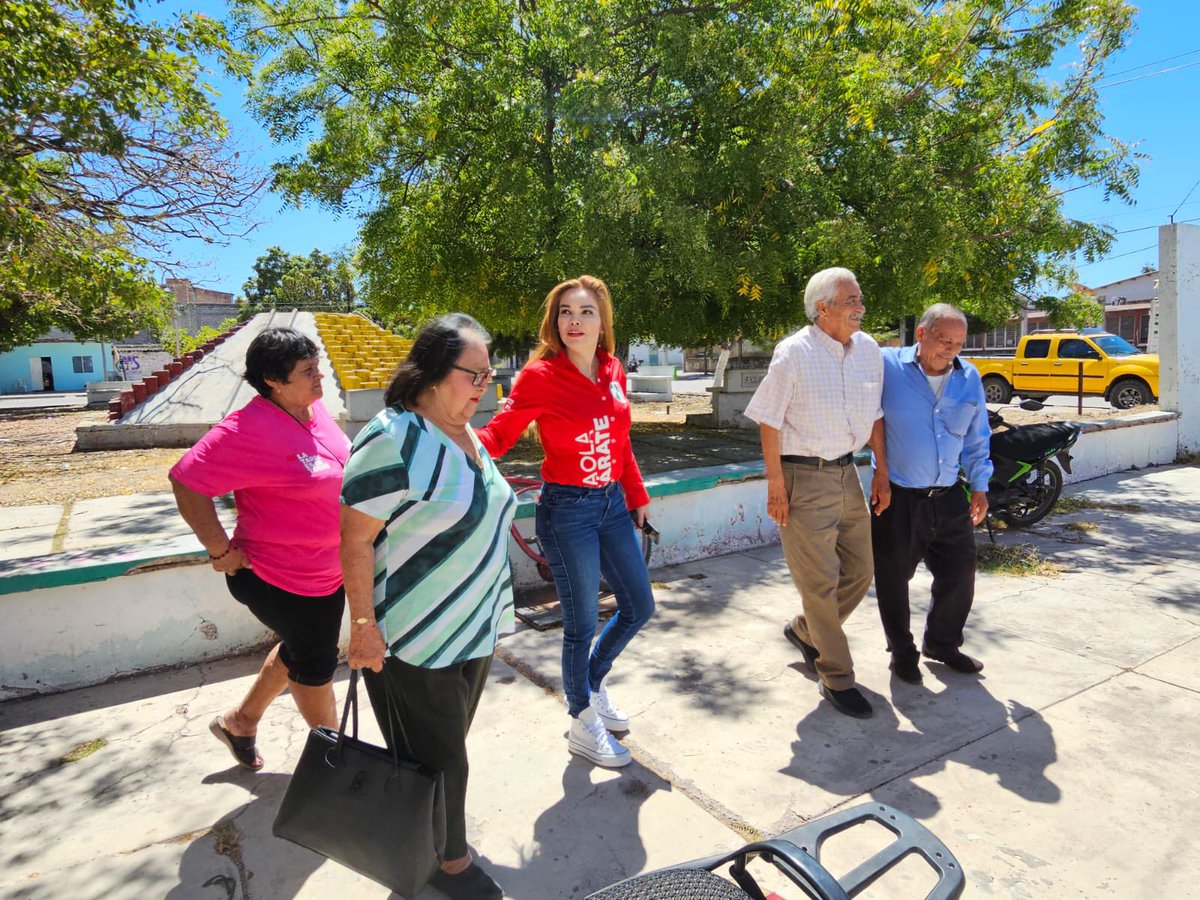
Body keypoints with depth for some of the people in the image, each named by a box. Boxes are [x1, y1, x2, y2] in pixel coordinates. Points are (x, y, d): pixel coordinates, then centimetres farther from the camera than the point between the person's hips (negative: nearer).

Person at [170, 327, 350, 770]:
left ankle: (241, 721, 49)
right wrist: (221, 551, -21)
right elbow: (187, 480, -26)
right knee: (316, 664, 11)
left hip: (329, 570, 9)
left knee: (300, 650, 26)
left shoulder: (314, 408, -2)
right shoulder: (250, 429, -28)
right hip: (282, 579, -8)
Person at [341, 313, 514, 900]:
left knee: (451, 746, 23)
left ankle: (445, 850, 44)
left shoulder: (465, 434, 5)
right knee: (436, 760, 9)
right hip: (415, 642, -8)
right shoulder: (394, 440, -22)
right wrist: (363, 626, -19)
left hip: (475, 629, 8)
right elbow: (355, 538, -21)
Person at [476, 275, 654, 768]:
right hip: (567, 509, -7)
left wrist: (637, 495, 19)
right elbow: (499, 434, -16)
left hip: (613, 504, 7)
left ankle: (592, 682, 43)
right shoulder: (540, 375, -13)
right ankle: (582, 724, 31)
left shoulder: (612, 371, 4)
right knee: (582, 624, 6)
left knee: (639, 606, 17)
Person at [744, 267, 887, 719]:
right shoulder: (793, 353, -13)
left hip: (846, 473, 7)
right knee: (821, 581, 0)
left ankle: (804, 631, 39)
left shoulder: (868, 350, 6)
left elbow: (875, 417, 13)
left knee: (859, 572, 14)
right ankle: (836, 679, 17)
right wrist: (775, 485, -13)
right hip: (804, 478, -7)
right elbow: (769, 423, -11)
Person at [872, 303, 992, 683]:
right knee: (894, 579, 7)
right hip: (897, 498, -4)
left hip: (948, 498, 5)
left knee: (959, 574, 14)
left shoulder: (969, 378, 6)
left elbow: (977, 440, 15)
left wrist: (979, 487, 16)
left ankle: (942, 644, 37)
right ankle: (902, 652, 28)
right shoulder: (886, 366, -10)